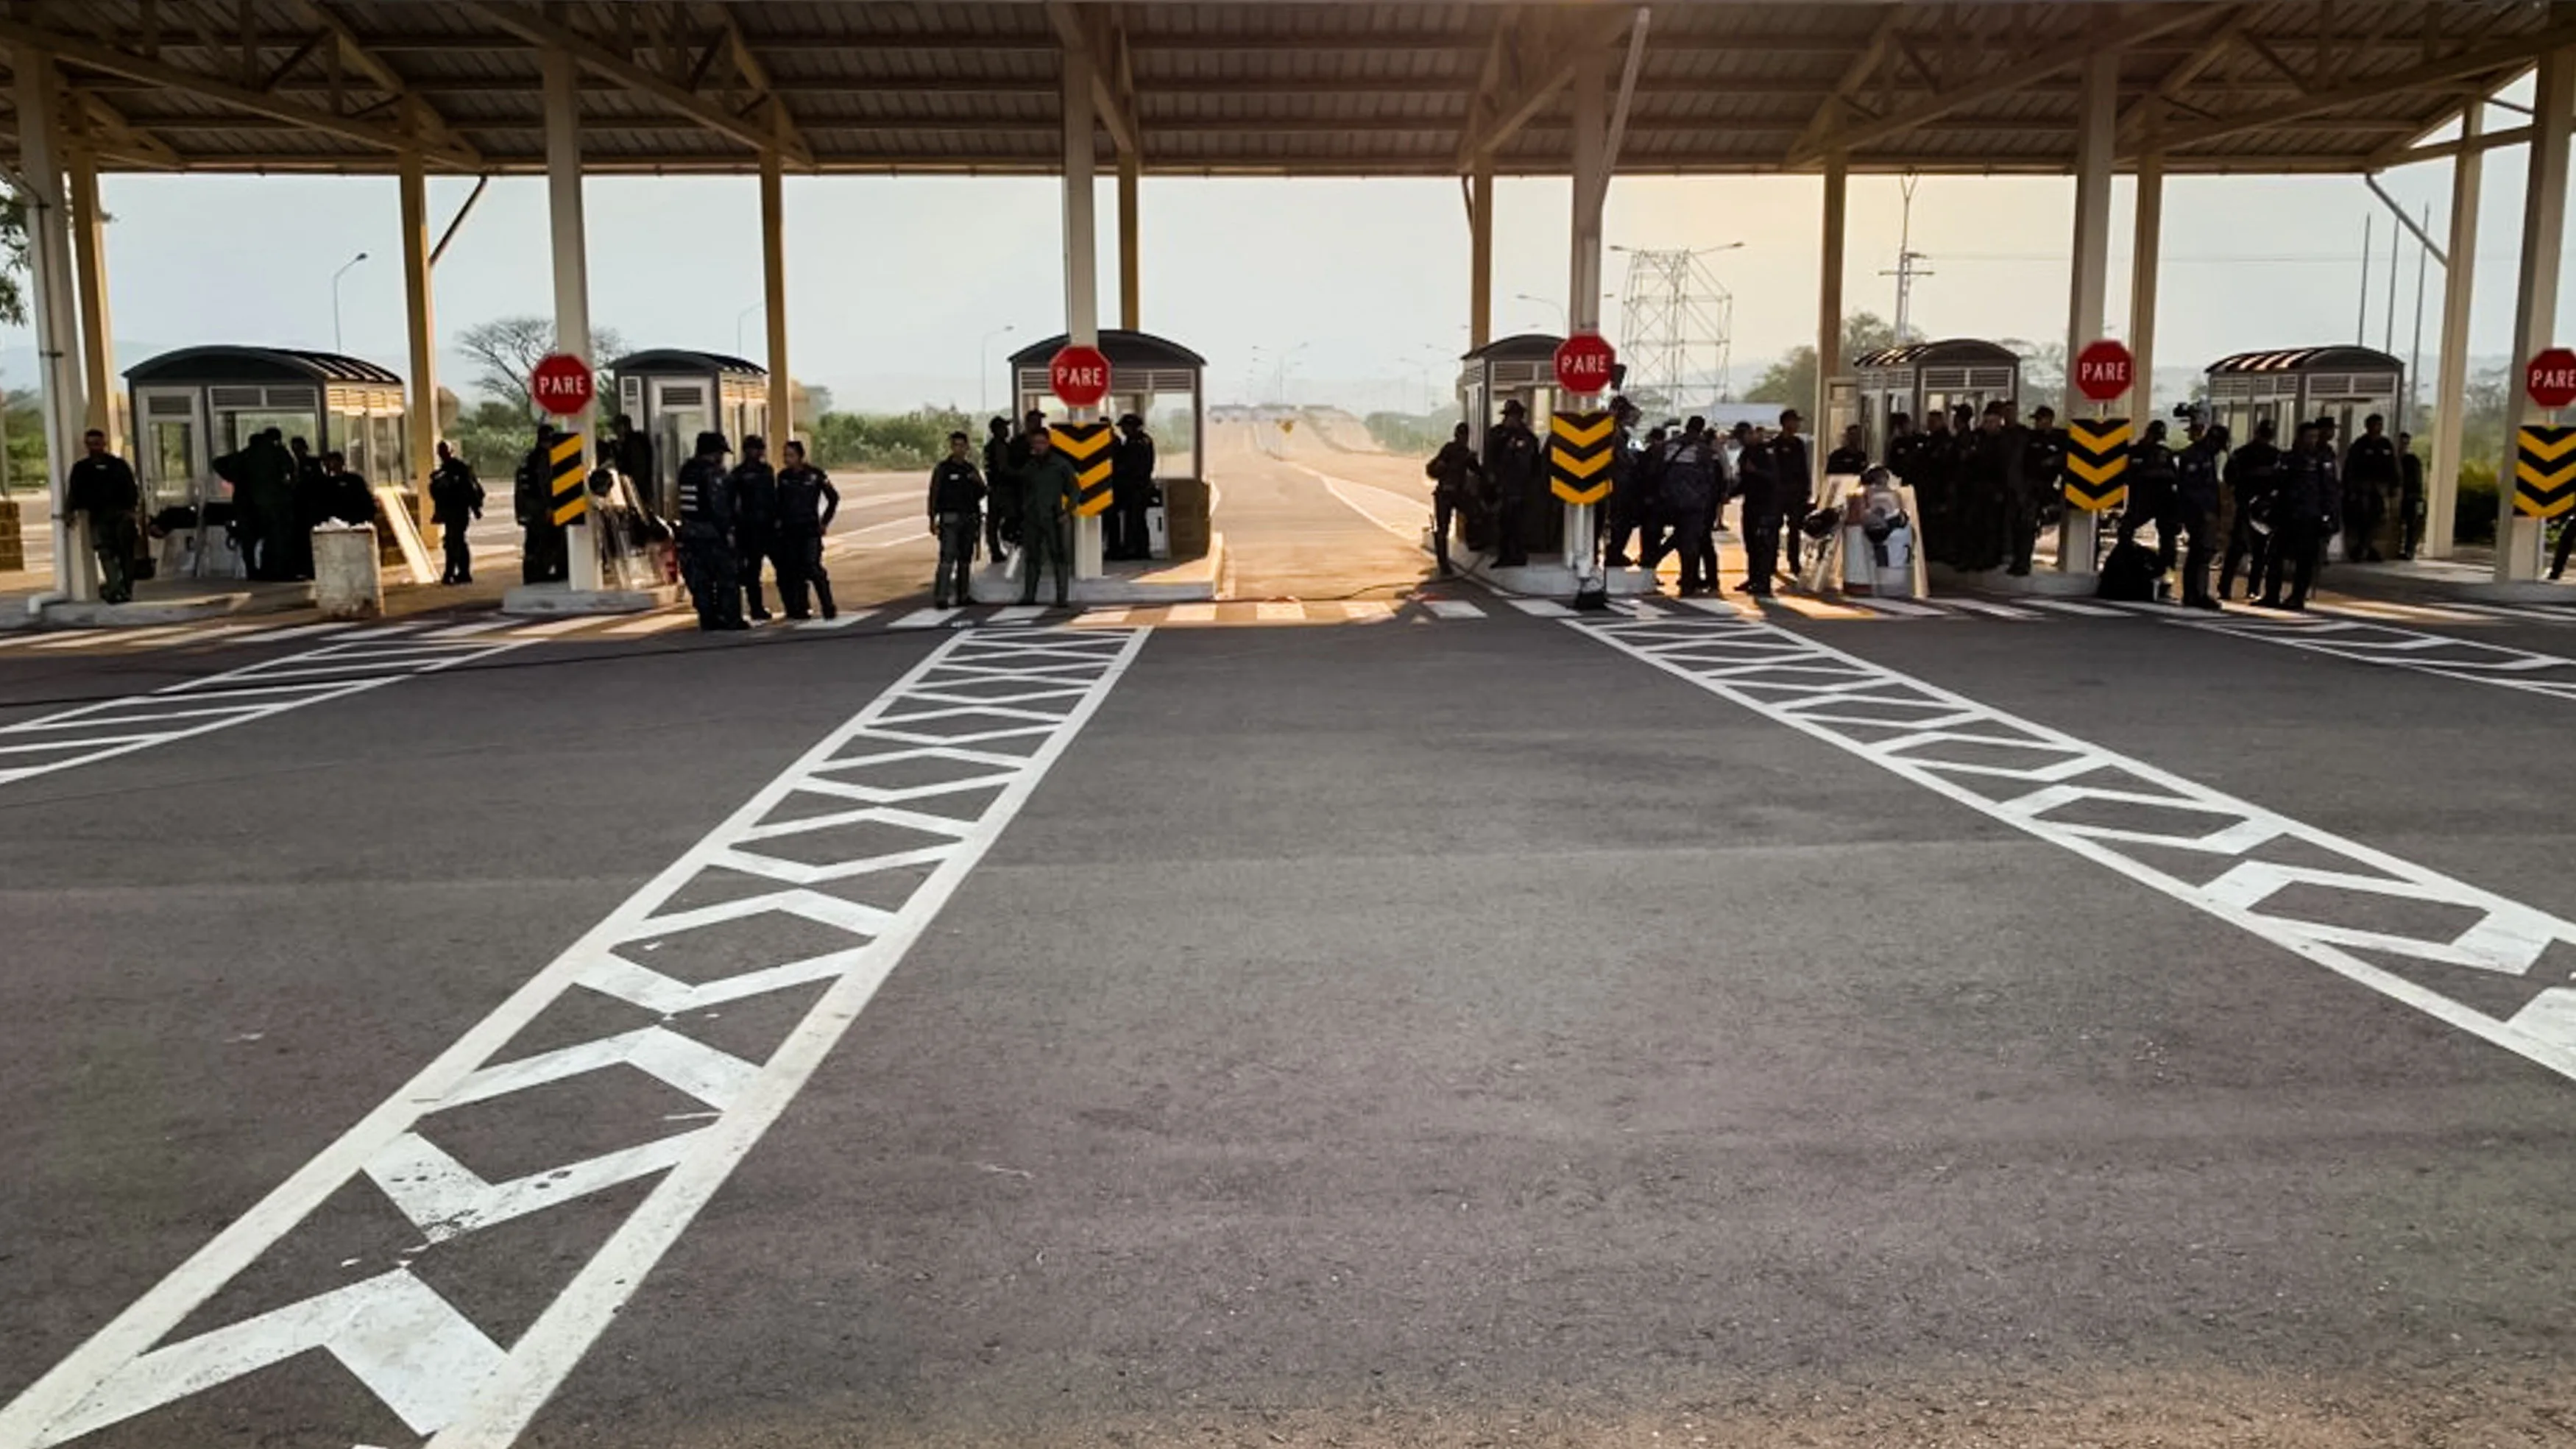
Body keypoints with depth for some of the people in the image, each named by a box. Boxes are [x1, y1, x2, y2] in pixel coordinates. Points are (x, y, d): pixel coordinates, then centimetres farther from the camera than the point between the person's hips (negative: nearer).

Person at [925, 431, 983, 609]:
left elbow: (981, 493, 18)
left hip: (969, 519, 6)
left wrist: (978, 482, -5)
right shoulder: (943, 468, -1)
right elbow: (934, 494, -4)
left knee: (965, 559, 9)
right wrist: (933, 519, -11)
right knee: (948, 557, -14)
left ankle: (962, 596, 16)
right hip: (950, 518, -6)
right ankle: (940, 597, -18)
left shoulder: (970, 468, 13)